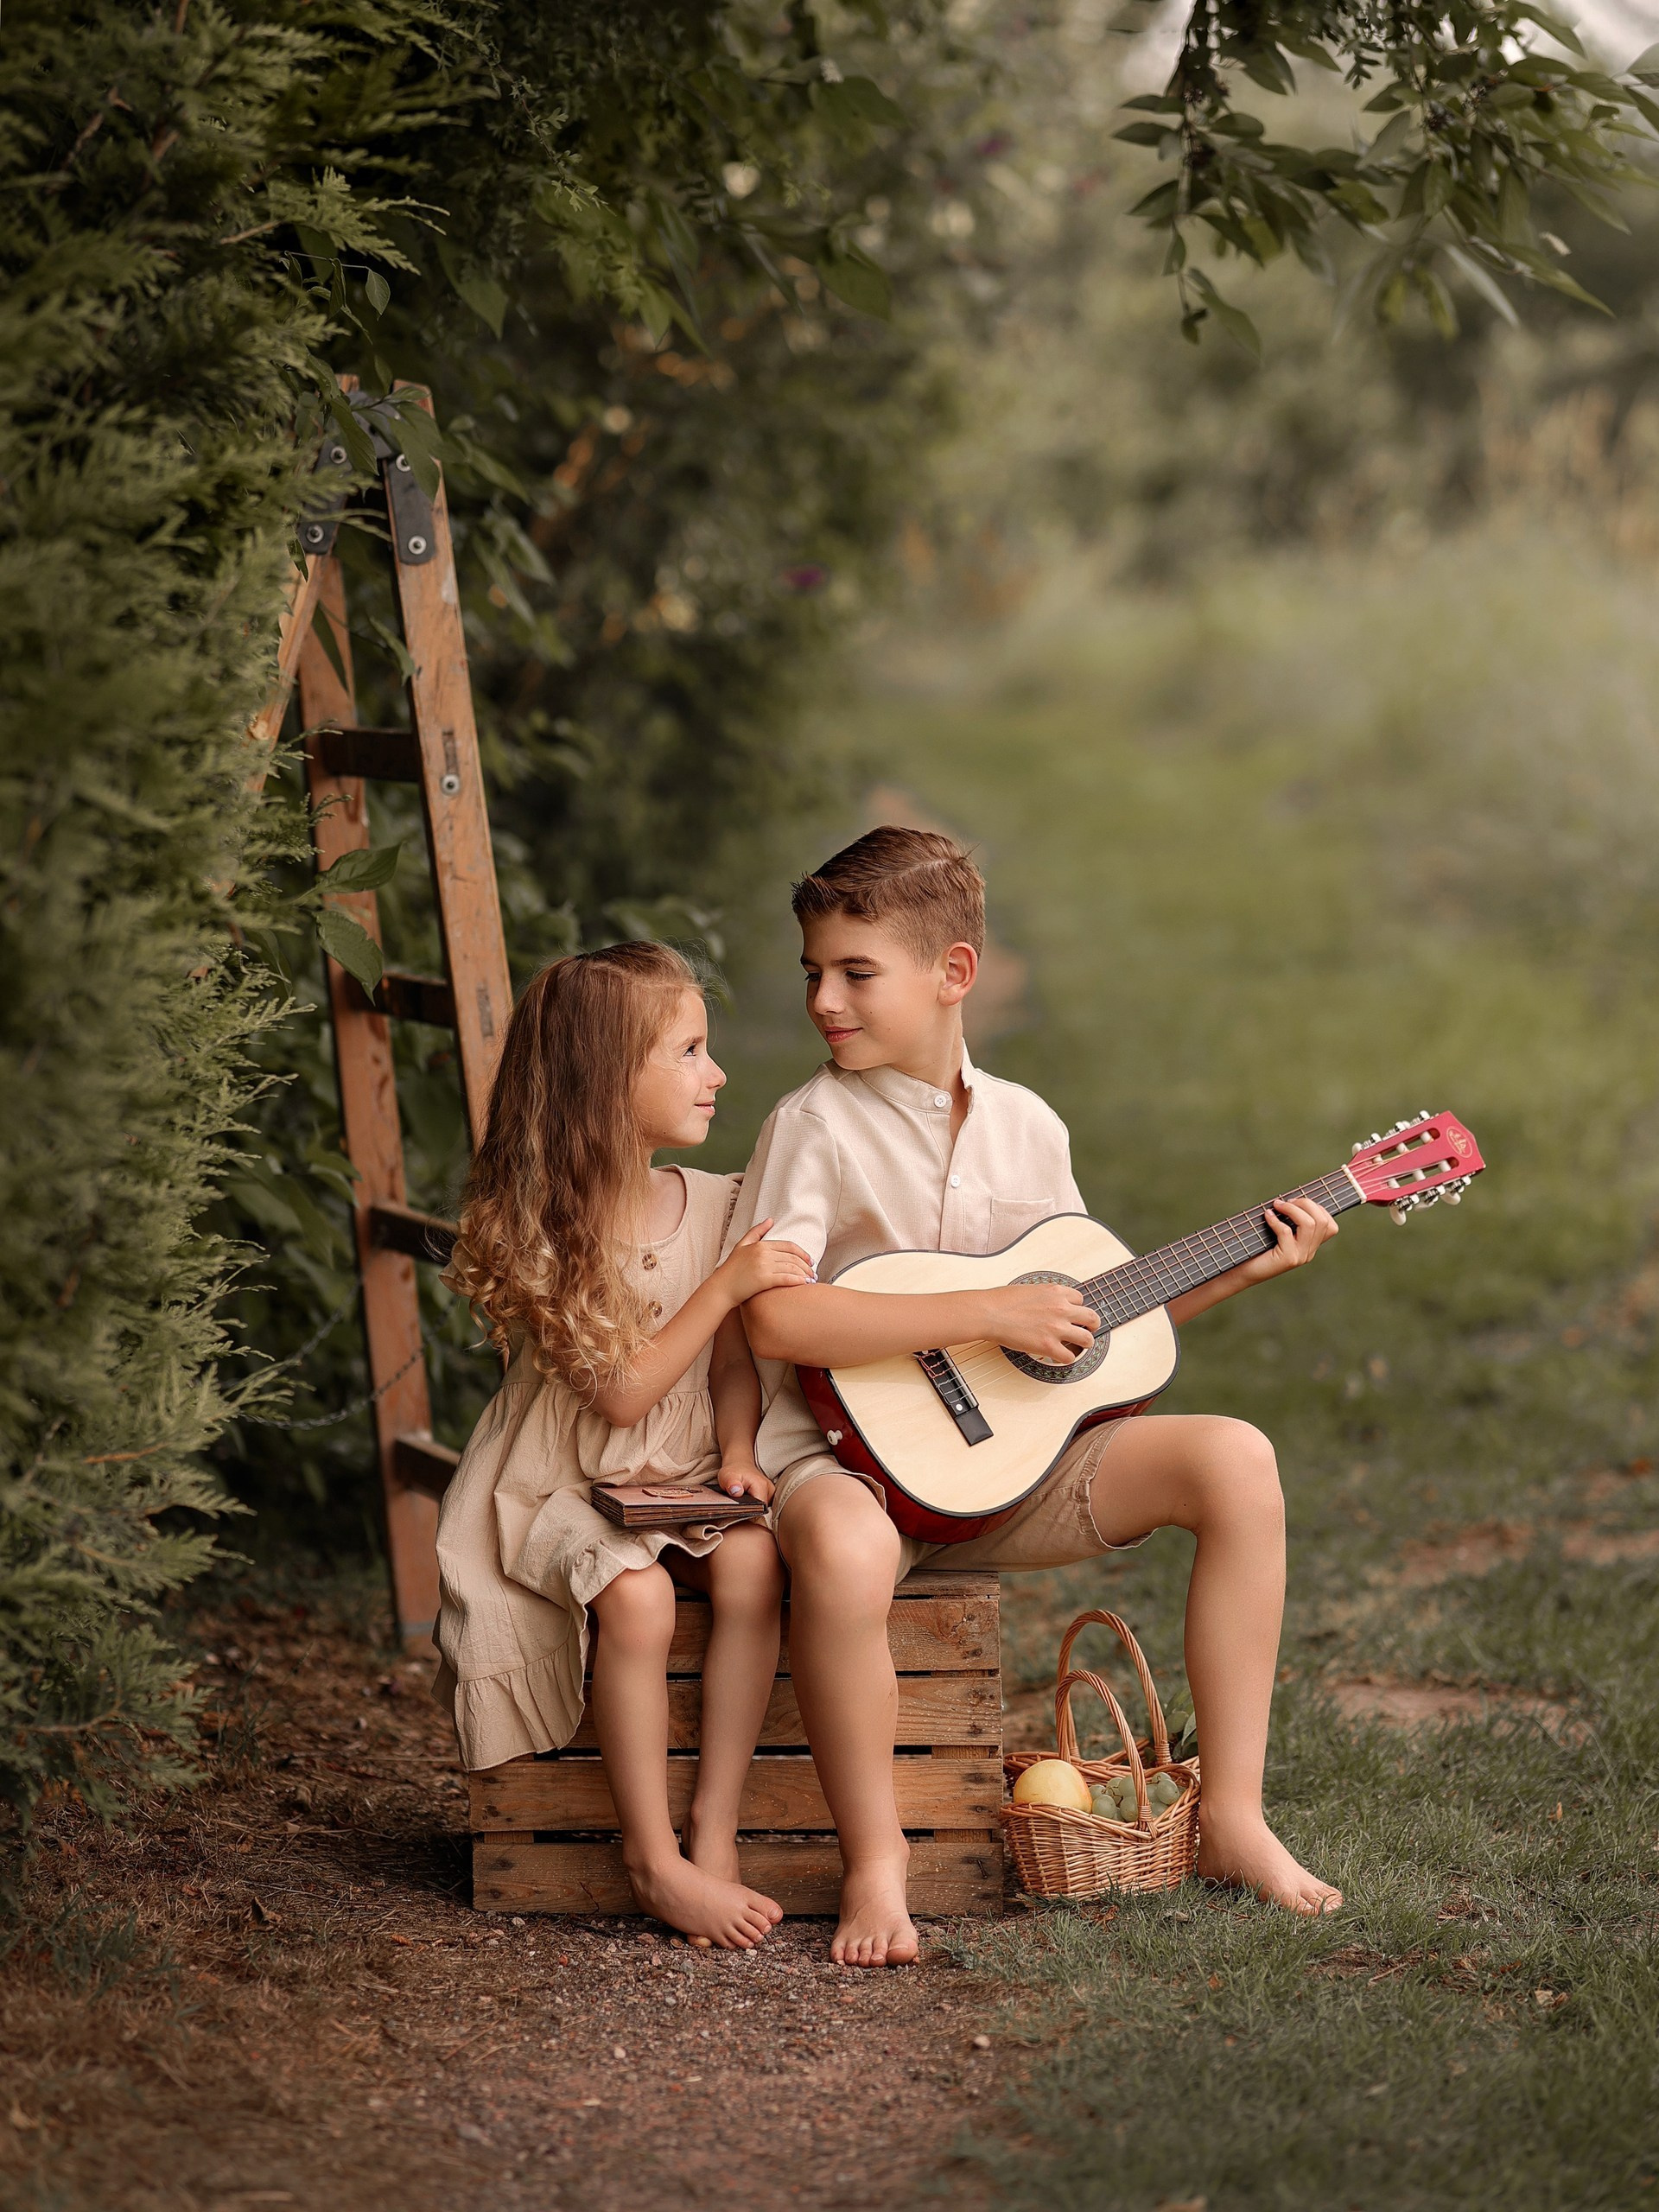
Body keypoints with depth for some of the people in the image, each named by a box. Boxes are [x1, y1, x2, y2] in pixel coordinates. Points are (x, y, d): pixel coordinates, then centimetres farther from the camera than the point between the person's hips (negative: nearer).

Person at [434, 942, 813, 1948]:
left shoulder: (715, 1205, 4)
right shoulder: (535, 1229, -12)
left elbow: (732, 1365, 12)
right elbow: (621, 1392, -17)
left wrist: (739, 1452, -8)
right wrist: (727, 1285, -21)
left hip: (685, 1479, 4)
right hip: (564, 1486, -4)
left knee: (753, 1562, -28)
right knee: (638, 1596, -34)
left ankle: (715, 1831, -22)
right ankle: (655, 1859, -22)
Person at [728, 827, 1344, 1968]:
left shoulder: (1027, 1127, 9)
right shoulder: (817, 1126, -8)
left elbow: (1080, 1314, 19)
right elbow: (775, 1319, -22)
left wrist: (1237, 1271, 9)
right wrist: (990, 1313, -21)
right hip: (852, 1455, -5)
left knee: (1234, 1457, -13)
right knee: (842, 1553, -41)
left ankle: (1233, 1815, -7)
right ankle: (873, 1858, -19)